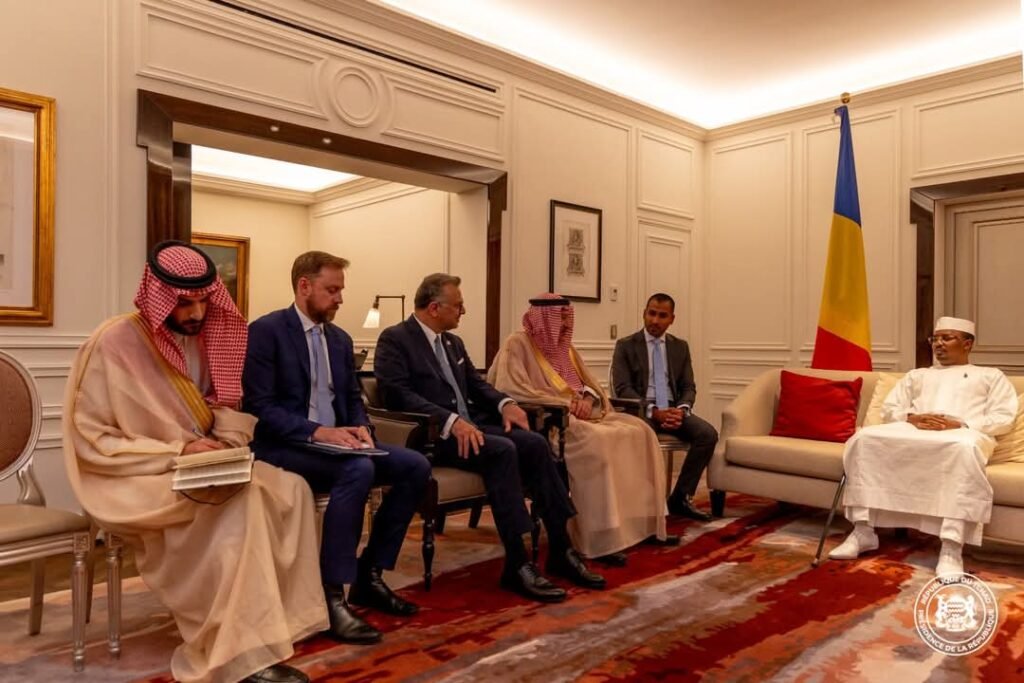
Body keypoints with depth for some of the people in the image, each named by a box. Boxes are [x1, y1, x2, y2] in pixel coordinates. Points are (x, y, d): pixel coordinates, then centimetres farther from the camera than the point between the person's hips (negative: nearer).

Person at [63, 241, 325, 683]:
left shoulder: (202, 338, 5)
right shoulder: (113, 343, -13)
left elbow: (223, 411, 13)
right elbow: (90, 440, -13)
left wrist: (226, 445, -10)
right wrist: (176, 452, -22)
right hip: (138, 480, -6)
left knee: (291, 489, -17)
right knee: (242, 499, -31)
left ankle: (282, 619, -10)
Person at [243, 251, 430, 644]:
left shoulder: (340, 339, 14)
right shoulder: (265, 331, -8)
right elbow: (259, 406, -15)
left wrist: (360, 428, -7)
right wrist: (316, 431, -26)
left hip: (337, 440, 8)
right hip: (283, 446, -7)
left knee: (415, 467, -11)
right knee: (358, 469, -35)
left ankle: (369, 575, 0)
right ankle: (332, 595, -24)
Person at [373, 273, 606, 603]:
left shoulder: (453, 342, 20)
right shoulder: (395, 339, -5)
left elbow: (476, 384, 20)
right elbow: (397, 394, -18)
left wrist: (505, 403, -3)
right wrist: (451, 420, -29)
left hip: (470, 425, 8)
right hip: (433, 433, -7)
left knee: (535, 443, -15)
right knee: (502, 450, -31)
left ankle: (560, 550, -10)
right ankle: (517, 564, -25)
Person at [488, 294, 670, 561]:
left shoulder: (565, 347, 20)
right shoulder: (517, 344, -5)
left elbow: (590, 384, 17)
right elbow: (513, 391, -19)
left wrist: (587, 399, -9)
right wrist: (565, 403, -19)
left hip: (580, 416, 8)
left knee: (637, 431, -12)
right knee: (596, 441, -34)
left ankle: (641, 521, -10)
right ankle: (602, 535, -28)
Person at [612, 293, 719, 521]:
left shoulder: (680, 346, 15)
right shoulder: (625, 346, 2)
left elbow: (689, 387, 10)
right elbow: (622, 388, -7)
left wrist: (681, 409, -13)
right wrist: (654, 412, -21)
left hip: (673, 410, 4)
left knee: (708, 433, -22)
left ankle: (681, 498, -10)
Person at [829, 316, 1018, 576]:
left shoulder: (991, 376, 25)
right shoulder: (917, 375, 33)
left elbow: (1003, 418, 8)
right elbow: (889, 408, 21)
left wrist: (959, 424, -10)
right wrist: (912, 418, -4)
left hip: (964, 435, -3)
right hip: (911, 432, 3)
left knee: (965, 448, -42)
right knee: (864, 438, -28)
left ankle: (952, 548, -42)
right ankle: (863, 531, -25)